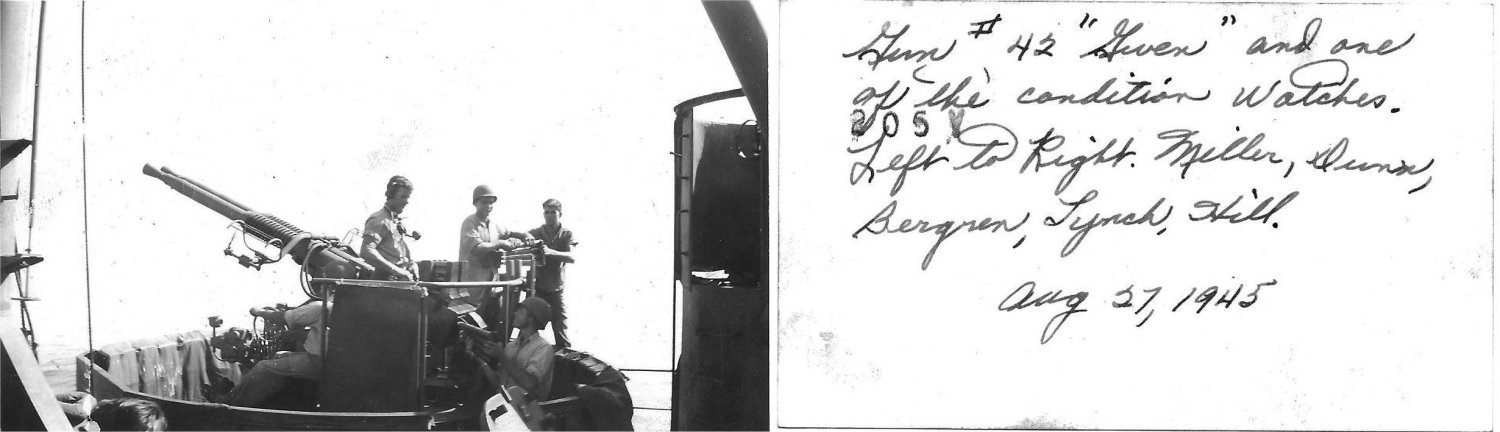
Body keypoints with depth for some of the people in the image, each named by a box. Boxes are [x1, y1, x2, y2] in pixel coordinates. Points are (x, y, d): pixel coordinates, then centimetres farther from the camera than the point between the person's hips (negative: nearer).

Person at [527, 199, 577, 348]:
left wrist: (551, 252, -33)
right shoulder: (534, 234, 2)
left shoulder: (567, 235, 1)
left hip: (556, 291, 0)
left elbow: (572, 257, -16)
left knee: (561, 333, 0)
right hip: (536, 289, 0)